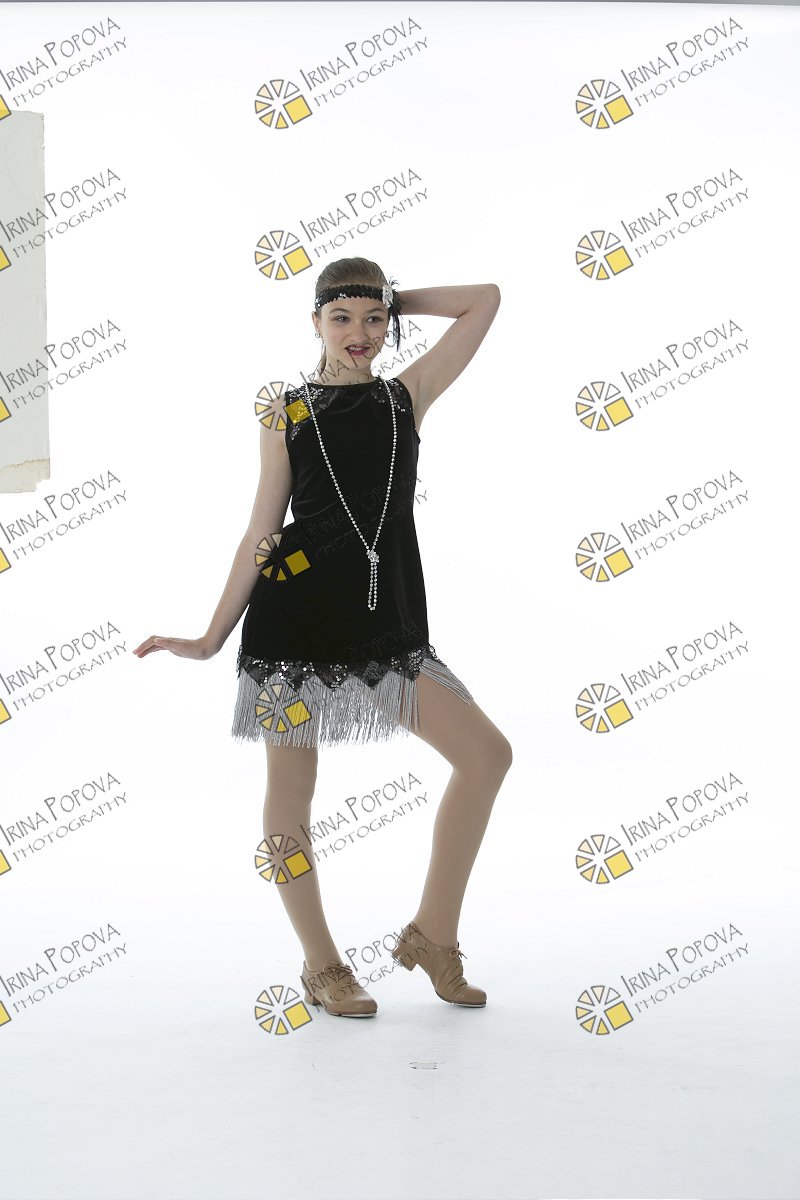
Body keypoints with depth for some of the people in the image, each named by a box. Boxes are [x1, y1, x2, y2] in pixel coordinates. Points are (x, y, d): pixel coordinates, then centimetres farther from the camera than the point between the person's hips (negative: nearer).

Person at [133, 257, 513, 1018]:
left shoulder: (408, 396, 8)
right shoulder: (286, 412, 4)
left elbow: (484, 300, 7)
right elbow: (262, 529, 5)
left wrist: (394, 301, 14)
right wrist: (212, 636, 2)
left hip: (385, 621, 3)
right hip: (295, 613, -2)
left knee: (487, 753, -4)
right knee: (291, 787, 2)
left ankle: (431, 933, 10)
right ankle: (321, 966, 19)